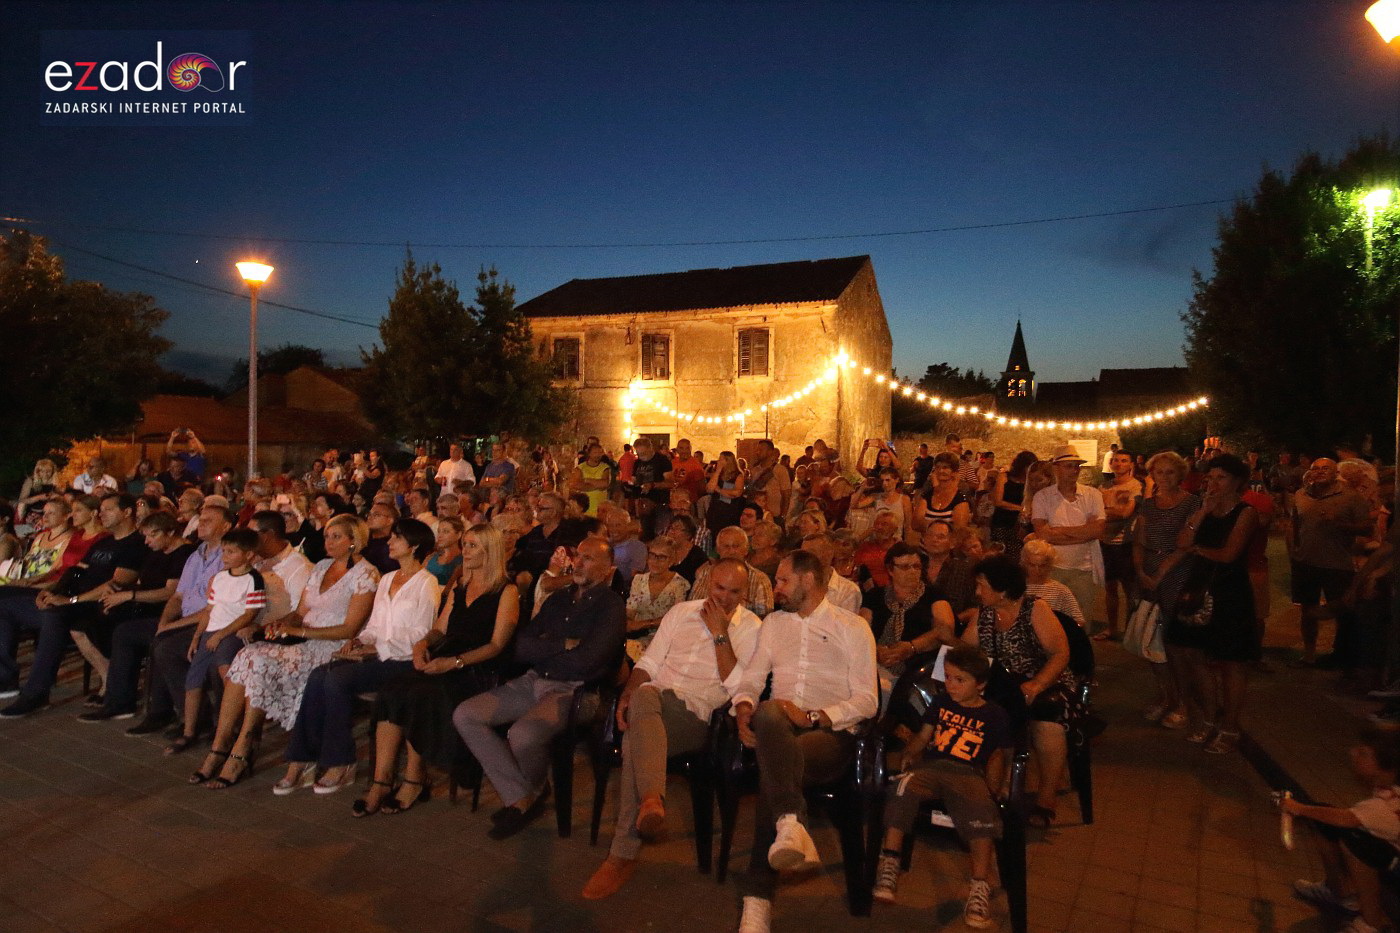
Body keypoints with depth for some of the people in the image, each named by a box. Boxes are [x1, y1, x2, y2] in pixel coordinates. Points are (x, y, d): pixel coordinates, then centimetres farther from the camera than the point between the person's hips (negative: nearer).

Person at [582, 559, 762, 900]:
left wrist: (719, 633, -8)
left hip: (698, 714, -3)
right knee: (644, 695, -36)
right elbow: (649, 662, 15)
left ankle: (624, 853, -32)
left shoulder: (750, 628, 7)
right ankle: (652, 799, -53)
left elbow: (735, 685, -6)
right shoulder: (682, 611, 19)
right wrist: (628, 693, -4)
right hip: (653, 699, 3)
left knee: (638, 737, -35)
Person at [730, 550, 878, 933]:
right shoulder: (775, 622, 22)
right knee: (768, 712, -33)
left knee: (772, 768, -33)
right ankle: (791, 823, -43)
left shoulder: (852, 626, 8)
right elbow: (751, 679, 17)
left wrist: (811, 716, -12)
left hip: (830, 732, -3)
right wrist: (744, 709, -6)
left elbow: (867, 700, 0)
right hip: (777, 726, 3)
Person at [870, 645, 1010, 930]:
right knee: (903, 786, -32)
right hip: (930, 766, 2)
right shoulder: (941, 702, 21)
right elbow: (923, 736, 21)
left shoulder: (995, 716, 13)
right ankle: (889, 864, -26)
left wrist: (992, 788, -3)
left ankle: (979, 888, -28)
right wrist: (908, 752, 1)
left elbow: (997, 756, 13)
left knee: (981, 808, -36)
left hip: (969, 774, -2)